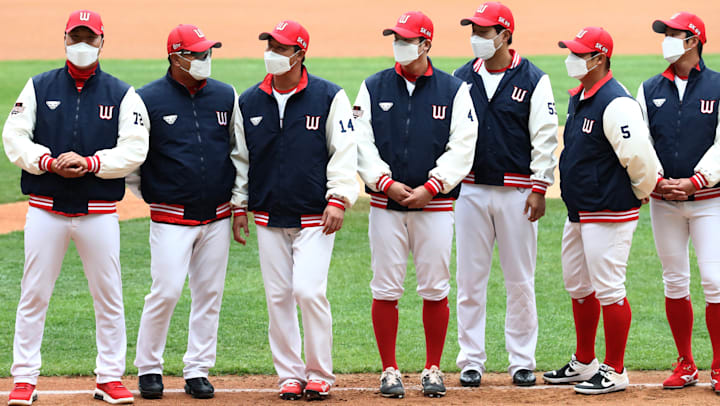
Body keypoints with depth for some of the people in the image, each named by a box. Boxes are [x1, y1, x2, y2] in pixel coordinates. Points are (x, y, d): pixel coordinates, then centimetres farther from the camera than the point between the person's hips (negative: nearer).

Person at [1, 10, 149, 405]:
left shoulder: (122, 95, 4)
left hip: (99, 212, 0)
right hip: (46, 208, 0)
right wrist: (50, 163, -17)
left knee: (108, 295, 3)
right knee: (33, 295, 0)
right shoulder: (39, 87, 7)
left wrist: (89, 163, -18)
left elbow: (134, 149, -4)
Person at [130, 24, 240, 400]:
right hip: (171, 218, -4)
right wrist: (150, 195, 2)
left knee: (209, 294, 5)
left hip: (217, 216, 4)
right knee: (166, 291, -11)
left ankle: (197, 371, 13)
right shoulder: (148, 99, -5)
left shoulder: (226, 97, 7)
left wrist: (239, 200, 12)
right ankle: (148, 369, 3)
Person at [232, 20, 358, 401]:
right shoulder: (249, 102, 7)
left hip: (314, 217, -4)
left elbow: (343, 151, -4)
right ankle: (290, 375, 14)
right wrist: (239, 205, 11)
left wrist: (338, 199, -13)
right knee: (278, 297, 4)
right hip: (269, 218, 4)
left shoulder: (329, 97, -3)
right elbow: (240, 157, 16)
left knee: (309, 291, -13)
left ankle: (319, 374, 0)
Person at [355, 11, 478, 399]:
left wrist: (431, 187, -13)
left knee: (435, 290, 2)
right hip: (385, 204, 1)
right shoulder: (374, 87, 7)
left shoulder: (453, 90, 3)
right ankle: (389, 371, 8)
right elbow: (362, 144, 1)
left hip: (434, 206, -1)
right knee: (385, 289, 0)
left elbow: (462, 147, -3)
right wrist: (387, 183, -11)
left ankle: (433, 370, 13)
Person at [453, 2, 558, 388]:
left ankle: (522, 361, 10)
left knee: (520, 280, 3)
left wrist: (539, 187, -9)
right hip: (470, 191, 3)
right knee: (470, 279, 3)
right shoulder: (461, 79, 8)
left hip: (517, 193, -2)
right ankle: (471, 361, 9)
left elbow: (545, 137, -3)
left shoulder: (533, 80, -1)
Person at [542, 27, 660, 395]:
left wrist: (642, 192, -11)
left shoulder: (615, 104, -20)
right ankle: (584, 363, 31)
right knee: (578, 287, 18)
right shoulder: (578, 98, 12)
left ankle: (614, 371, 2)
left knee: (608, 291, -5)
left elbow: (638, 156, -26)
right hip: (578, 213, 10)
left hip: (609, 214, -10)